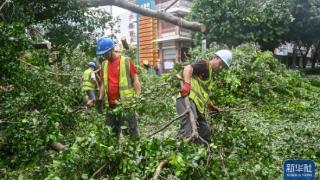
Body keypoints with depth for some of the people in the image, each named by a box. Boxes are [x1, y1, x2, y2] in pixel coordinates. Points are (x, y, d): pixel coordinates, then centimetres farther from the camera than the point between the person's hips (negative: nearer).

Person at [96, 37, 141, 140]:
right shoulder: (104, 64, 11)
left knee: (131, 132, 2)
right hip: (111, 105, 6)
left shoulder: (126, 61, -6)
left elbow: (135, 80, -6)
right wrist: (100, 100, 11)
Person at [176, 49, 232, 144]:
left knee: (205, 133, 12)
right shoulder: (205, 64, 0)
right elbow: (188, 68, -20)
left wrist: (213, 107, 37)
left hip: (196, 103, 10)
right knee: (187, 131, -23)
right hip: (187, 99, -10)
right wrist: (187, 84, -35)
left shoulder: (209, 73, 27)